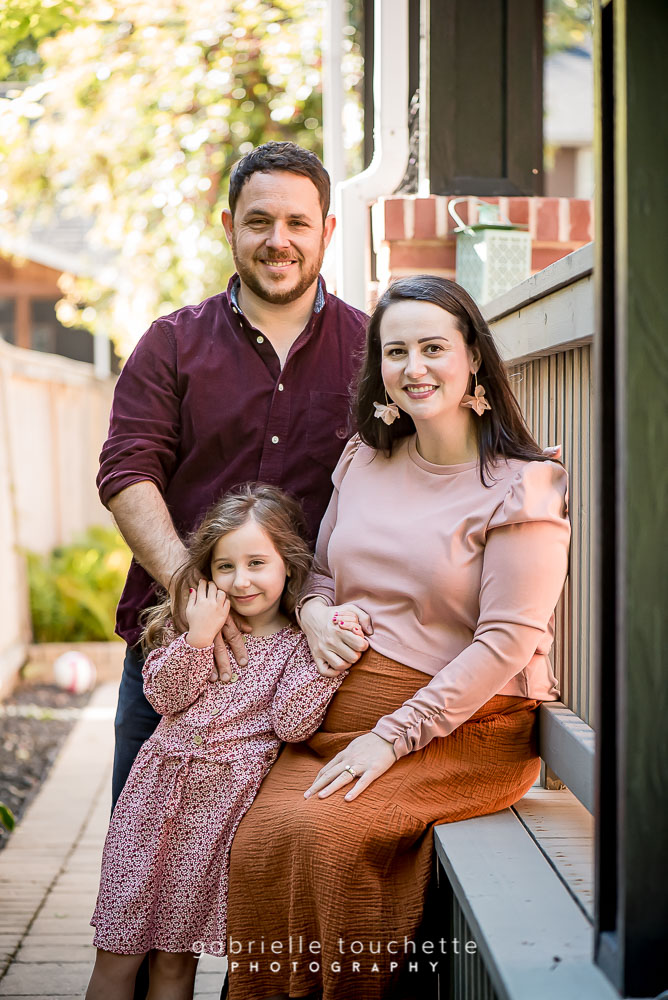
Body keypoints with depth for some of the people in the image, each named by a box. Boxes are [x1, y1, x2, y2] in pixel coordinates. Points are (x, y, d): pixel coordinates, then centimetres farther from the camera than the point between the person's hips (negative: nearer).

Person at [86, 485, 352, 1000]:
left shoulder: (298, 643, 0)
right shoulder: (195, 621, 7)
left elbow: (291, 723, -12)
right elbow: (163, 696, -3)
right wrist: (198, 637, -16)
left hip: (224, 803, -2)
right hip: (159, 787, 2)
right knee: (117, 952, 7)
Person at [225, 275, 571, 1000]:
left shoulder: (520, 488, -8)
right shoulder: (364, 460, 11)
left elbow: (506, 642, -14)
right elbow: (321, 568, 24)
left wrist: (392, 737, -17)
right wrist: (314, 613, -2)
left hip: (464, 730, -5)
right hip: (341, 711, 5)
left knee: (321, 832, -27)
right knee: (258, 836, -20)